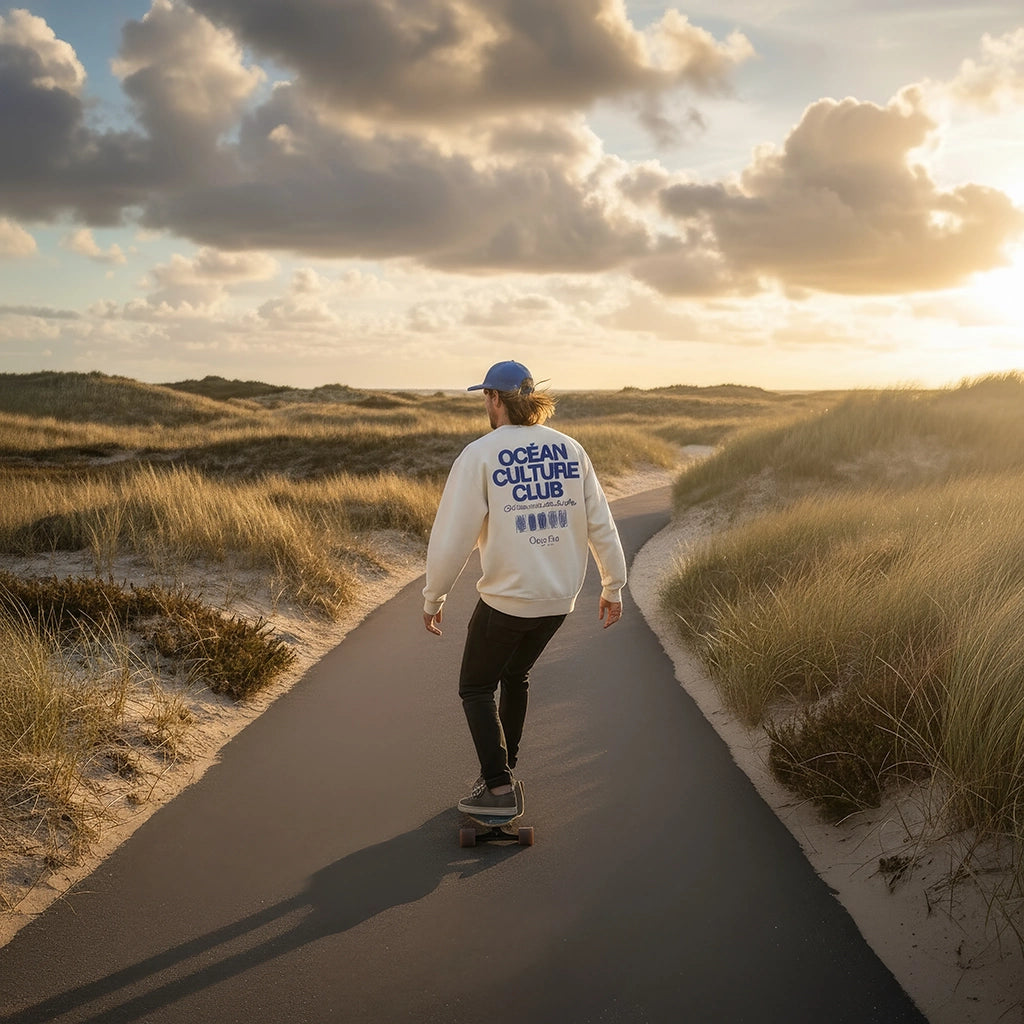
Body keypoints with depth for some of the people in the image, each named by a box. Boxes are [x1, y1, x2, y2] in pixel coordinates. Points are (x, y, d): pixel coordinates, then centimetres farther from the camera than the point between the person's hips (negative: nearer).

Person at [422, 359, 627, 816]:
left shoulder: (480, 455, -12)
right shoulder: (570, 449, 1)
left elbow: (451, 535, -11)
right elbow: (600, 525, 4)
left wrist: (433, 598, 1)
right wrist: (613, 587, 15)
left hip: (506, 600, -5)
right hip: (560, 598, 5)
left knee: (476, 686, 14)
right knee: (515, 674, 27)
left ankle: (497, 787, 7)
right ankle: (503, 765, 37)